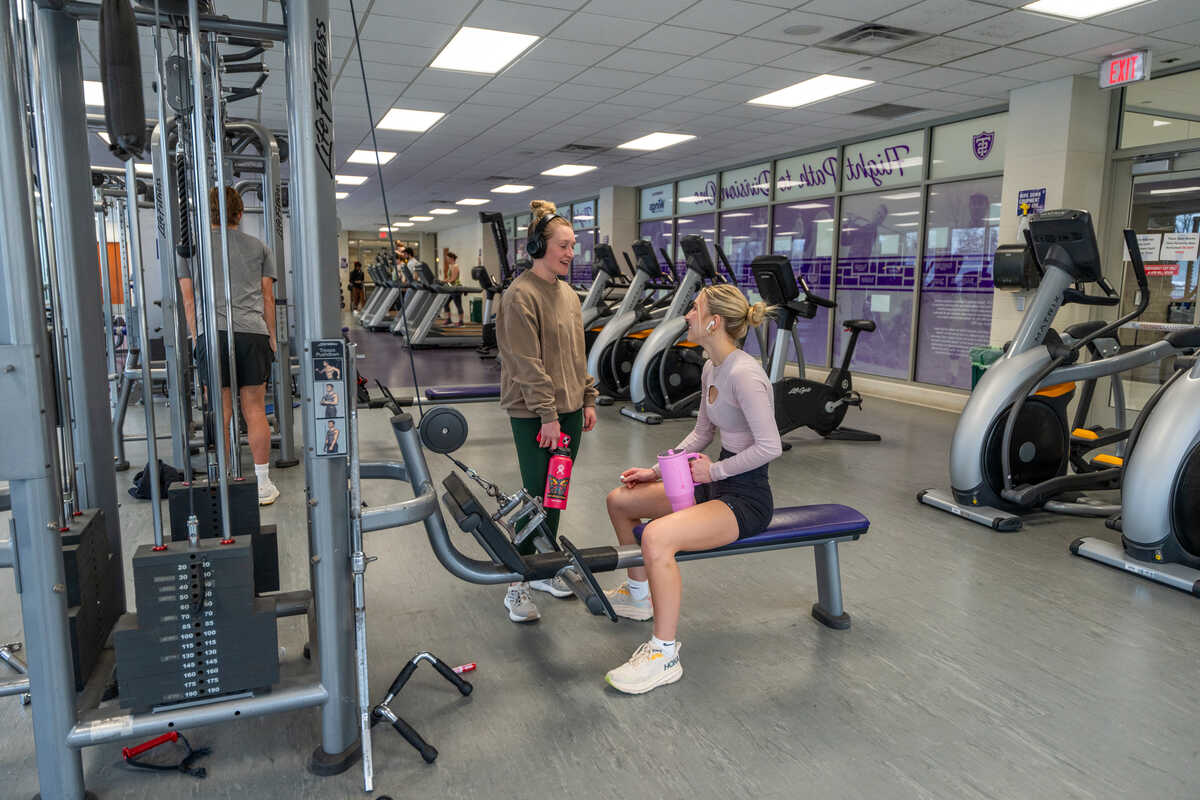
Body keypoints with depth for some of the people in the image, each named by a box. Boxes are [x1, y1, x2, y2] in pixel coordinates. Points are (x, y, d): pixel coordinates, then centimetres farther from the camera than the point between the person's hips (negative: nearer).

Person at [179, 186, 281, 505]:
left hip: (211, 334, -1)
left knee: (220, 413, 3)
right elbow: (268, 297, 13)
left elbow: (188, 298, 10)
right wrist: (271, 336, 18)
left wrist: (196, 336, 15)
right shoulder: (258, 247, 15)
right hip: (252, 333, 1)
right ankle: (263, 484, 8)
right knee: (255, 411, 4)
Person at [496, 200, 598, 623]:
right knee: (536, 496, -3)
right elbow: (527, 363, -18)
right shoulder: (520, 295, -13)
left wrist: (588, 399, 13)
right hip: (534, 415, -8)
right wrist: (547, 415, -21)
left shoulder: (568, 295, 12)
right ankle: (518, 585, 9)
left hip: (569, 410, 8)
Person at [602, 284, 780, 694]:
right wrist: (657, 470, 11)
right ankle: (638, 593, 31)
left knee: (657, 537, -33)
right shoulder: (712, 369, 7)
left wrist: (714, 469, -17)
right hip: (715, 485, 10)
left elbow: (770, 446, -25)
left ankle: (664, 655, -18)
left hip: (746, 498, -10)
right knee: (620, 499, 13)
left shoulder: (744, 374, -22)